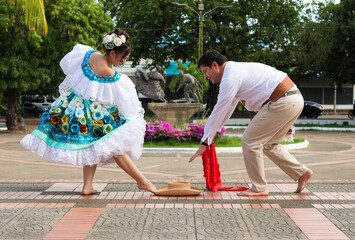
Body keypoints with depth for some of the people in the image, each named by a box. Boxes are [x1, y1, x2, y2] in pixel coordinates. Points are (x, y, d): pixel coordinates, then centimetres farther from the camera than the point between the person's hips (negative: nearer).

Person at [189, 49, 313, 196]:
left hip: (283, 103, -10)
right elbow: (228, 107, 28)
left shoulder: (231, 77, -12)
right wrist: (213, 131, 32)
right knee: (268, 144, 21)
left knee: (250, 141, -2)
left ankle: (259, 188, 7)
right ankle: (302, 173, 24)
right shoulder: (236, 69, 20)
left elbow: (219, 111, -12)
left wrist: (205, 142, -6)